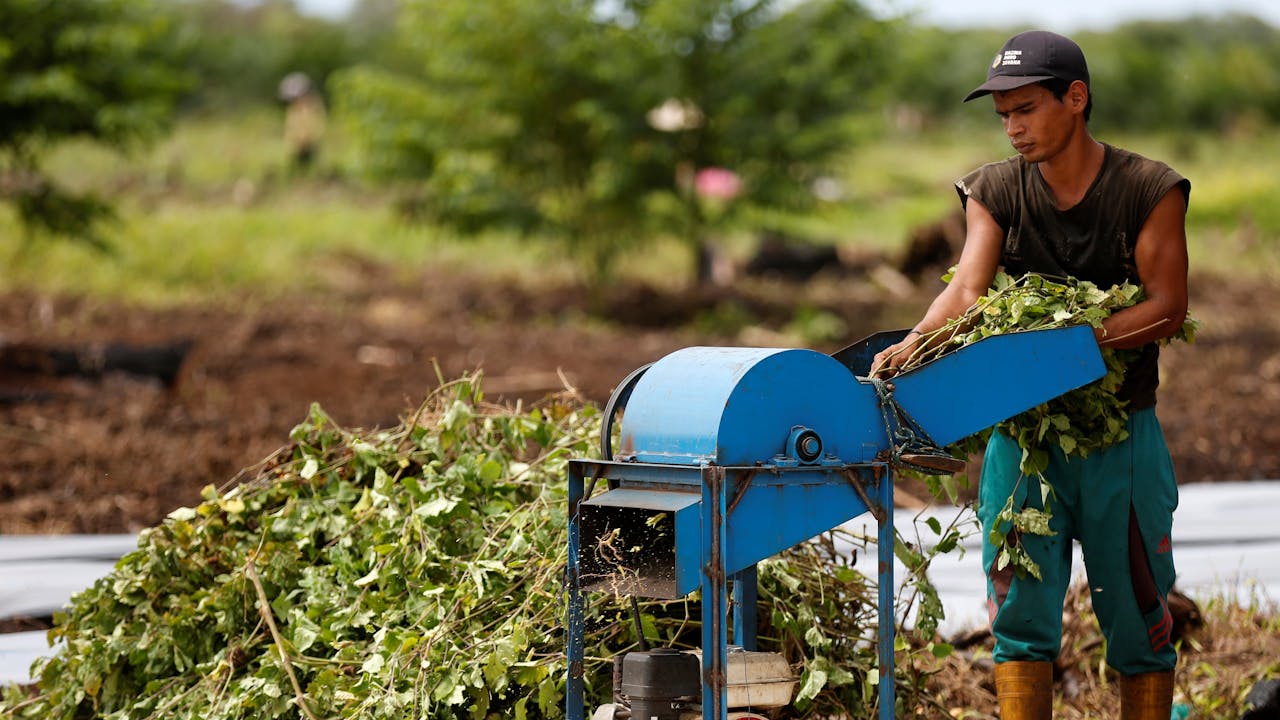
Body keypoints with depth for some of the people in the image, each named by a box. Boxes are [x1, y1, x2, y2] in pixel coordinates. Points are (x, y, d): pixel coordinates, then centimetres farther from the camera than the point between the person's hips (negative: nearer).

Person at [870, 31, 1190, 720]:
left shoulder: (1149, 190, -3)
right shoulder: (995, 191, 4)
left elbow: (1168, 306, -10)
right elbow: (968, 288, -10)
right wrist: (914, 343, -31)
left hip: (1121, 436, -2)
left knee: (1138, 623, 5)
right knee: (1021, 615, -4)